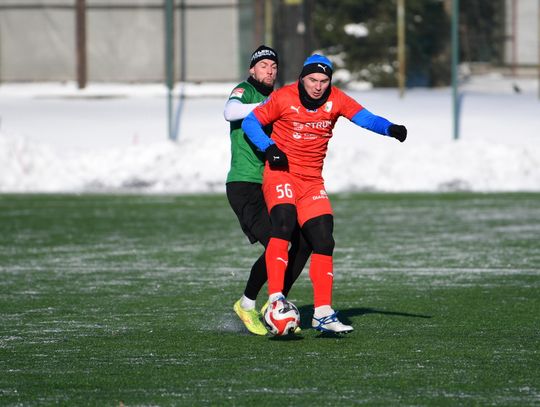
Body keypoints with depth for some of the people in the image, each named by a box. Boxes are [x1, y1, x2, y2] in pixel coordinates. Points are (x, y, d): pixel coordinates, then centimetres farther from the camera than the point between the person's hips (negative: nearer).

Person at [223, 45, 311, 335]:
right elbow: (230, 111, -30)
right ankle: (246, 305, -1)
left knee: (304, 241, 0)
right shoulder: (245, 90, -5)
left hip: (269, 188, 8)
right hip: (244, 188, -8)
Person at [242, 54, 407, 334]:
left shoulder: (335, 99, 0)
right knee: (283, 226, -27)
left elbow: (364, 117, -11)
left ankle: (323, 313, 3)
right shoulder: (284, 97, -9)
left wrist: (390, 128, -29)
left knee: (323, 242, -1)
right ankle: (275, 298, -32)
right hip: (281, 173, -4)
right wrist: (270, 148, -17)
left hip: (312, 181, 4)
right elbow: (250, 122, -2)